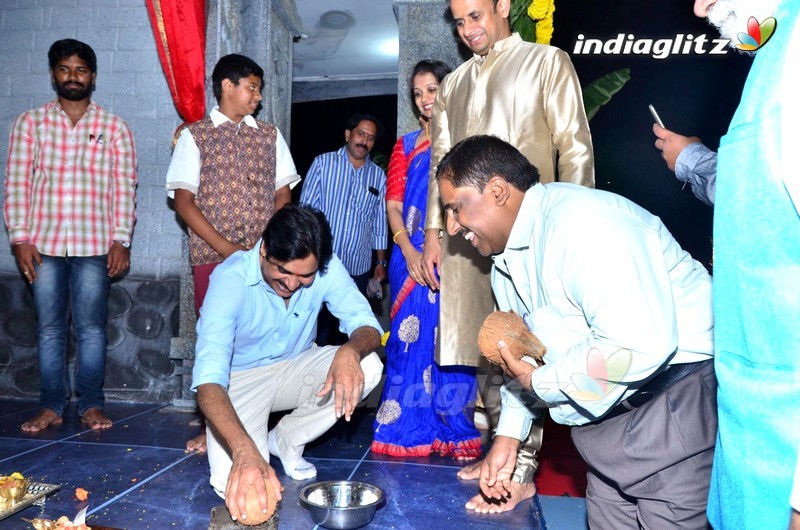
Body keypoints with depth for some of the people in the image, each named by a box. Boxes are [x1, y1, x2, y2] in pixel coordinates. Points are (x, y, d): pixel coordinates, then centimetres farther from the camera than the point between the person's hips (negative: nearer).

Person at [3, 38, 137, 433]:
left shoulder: (114, 128, 6)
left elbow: (124, 186, 2)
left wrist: (121, 240, -6)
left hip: (95, 245, -1)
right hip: (43, 243, 2)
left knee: (91, 328, 3)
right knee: (49, 329, 7)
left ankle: (91, 405, 13)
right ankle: (51, 406, 18)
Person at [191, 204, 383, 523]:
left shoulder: (326, 268, -19)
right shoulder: (230, 279, -29)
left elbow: (367, 325, -20)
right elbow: (208, 377, -39)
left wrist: (350, 351, -46)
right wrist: (244, 450, -55)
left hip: (295, 368, 4)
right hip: (240, 380, -3)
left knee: (367, 367, -25)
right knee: (233, 482, -27)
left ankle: (285, 439, -1)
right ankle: (258, 443, 11)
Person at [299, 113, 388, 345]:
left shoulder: (379, 176, 8)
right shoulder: (323, 163, 0)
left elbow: (379, 223, 11)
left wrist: (381, 261, 10)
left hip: (358, 268, 2)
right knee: (318, 322, 4)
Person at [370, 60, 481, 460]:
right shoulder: (406, 145, 15)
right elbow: (393, 204, 7)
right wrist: (409, 252, -8)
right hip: (410, 257, 2)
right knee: (410, 336, 1)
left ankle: (455, 430, 9)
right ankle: (408, 428, 11)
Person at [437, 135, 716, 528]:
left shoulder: (579, 222, -24)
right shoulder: (505, 262, 8)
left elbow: (641, 345, -33)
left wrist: (542, 384, -19)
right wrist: (508, 434, 11)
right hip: (609, 411, 9)